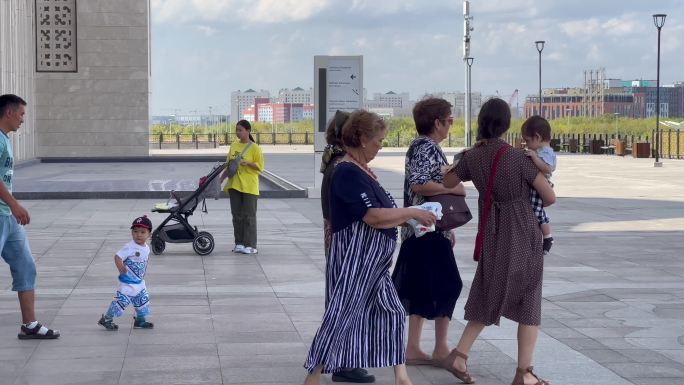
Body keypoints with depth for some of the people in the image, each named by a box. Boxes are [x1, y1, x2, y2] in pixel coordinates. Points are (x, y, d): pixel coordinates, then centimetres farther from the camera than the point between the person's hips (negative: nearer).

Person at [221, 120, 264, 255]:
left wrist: (247, 163, -22)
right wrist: (221, 179, 11)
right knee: (237, 215, 9)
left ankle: (250, 245, 0)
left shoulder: (254, 148, -6)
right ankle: (239, 243, 16)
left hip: (249, 186, -6)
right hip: (234, 185, 6)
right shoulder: (233, 146, 11)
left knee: (249, 216, -3)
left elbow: (260, 166, -7)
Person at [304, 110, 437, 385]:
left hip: (372, 260, 10)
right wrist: (413, 213, -15)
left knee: (391, 312, 11)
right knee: (341, 314, -5)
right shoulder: (348, 173, -19)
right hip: (354, 257, -10)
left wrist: (408, 217, 7)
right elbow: (373, 216, -23)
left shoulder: (361, 170, 11)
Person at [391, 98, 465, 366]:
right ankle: (441, 349, 3)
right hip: (430, 229, -10)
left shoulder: (420, 146, 16)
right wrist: (454, 188, -18)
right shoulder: (428, 148, -15)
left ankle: (413, 349, 14)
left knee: (421, 289, 11)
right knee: (445, 286, -3)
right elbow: (418, 184, -28)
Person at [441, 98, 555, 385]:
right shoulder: (517, 157, -15)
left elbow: (446, 184, 13)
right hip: (524, 235, -4)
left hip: (493, 236, 5)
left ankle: (459, 355, 11)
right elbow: (550, 197, -10)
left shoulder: (472, 158, -3)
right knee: (528, 303, 6)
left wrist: (451, 170, 33)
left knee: (489, 298, 20)